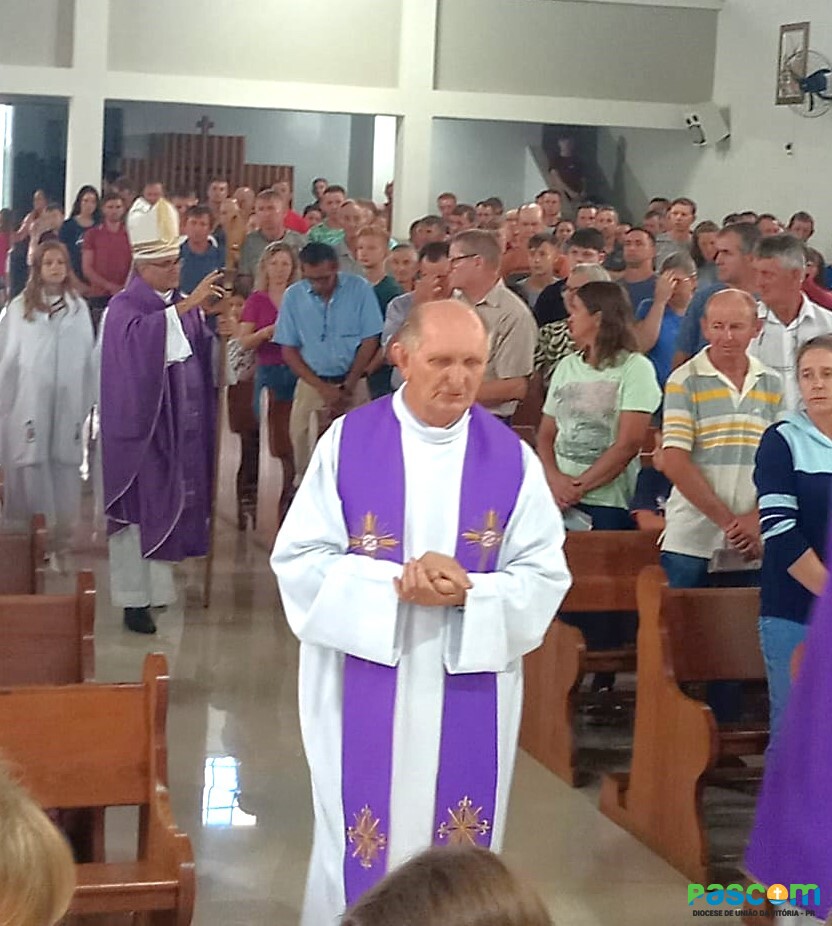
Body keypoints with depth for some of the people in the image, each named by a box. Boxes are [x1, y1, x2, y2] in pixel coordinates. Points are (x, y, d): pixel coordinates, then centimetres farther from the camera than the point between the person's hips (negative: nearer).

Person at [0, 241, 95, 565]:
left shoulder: (79, 307, 7)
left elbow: (88, 359, 7)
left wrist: (87, 402, 4)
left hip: (67, 404, 2)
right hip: (28, 403, -2)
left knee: (64, 473, 3)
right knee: (30, 473, -1)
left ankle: (60, 544, 12)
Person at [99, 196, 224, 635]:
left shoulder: (184, 305, 10)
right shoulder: (124, 307, -9)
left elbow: (204, 355, 7)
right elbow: (140, 335, -32)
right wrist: (186, 307, -39)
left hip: (182, 425, 6)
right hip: (141, 422, -6)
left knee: (172, 502, 10)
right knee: (139, 506, -4)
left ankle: (157, 586, 23)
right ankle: (135, 599, 0)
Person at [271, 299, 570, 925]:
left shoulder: (512, 459, -2)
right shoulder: (347, 443, -5)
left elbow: (545, 576, -3)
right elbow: (300, 560, -8)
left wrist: (469, 592, -21)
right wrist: (394, 583, -22)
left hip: (470, 691, 1)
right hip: (364, 688, -1)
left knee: (459, 853, 11)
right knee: (360, 853, 8)